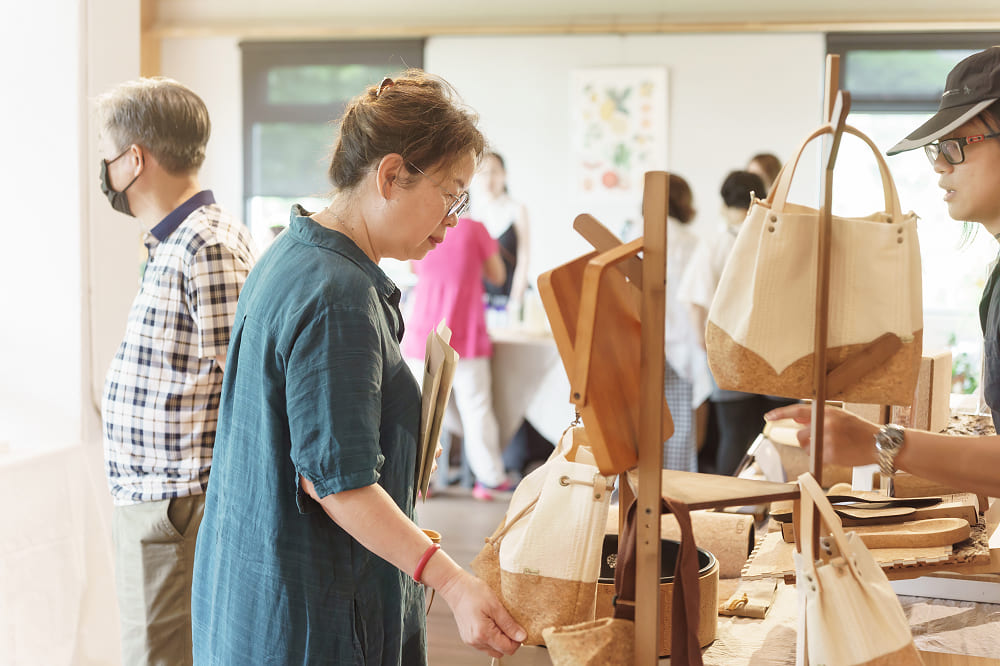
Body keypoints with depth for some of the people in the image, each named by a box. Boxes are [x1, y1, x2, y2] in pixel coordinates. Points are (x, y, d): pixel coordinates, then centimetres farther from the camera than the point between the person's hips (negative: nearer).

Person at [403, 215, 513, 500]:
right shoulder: (474, 229, -7)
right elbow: (497, 275, 5)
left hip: (424, 335, 1)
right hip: (467, 337, -1)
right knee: (476, 407, 4)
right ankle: (489, 479, 10)